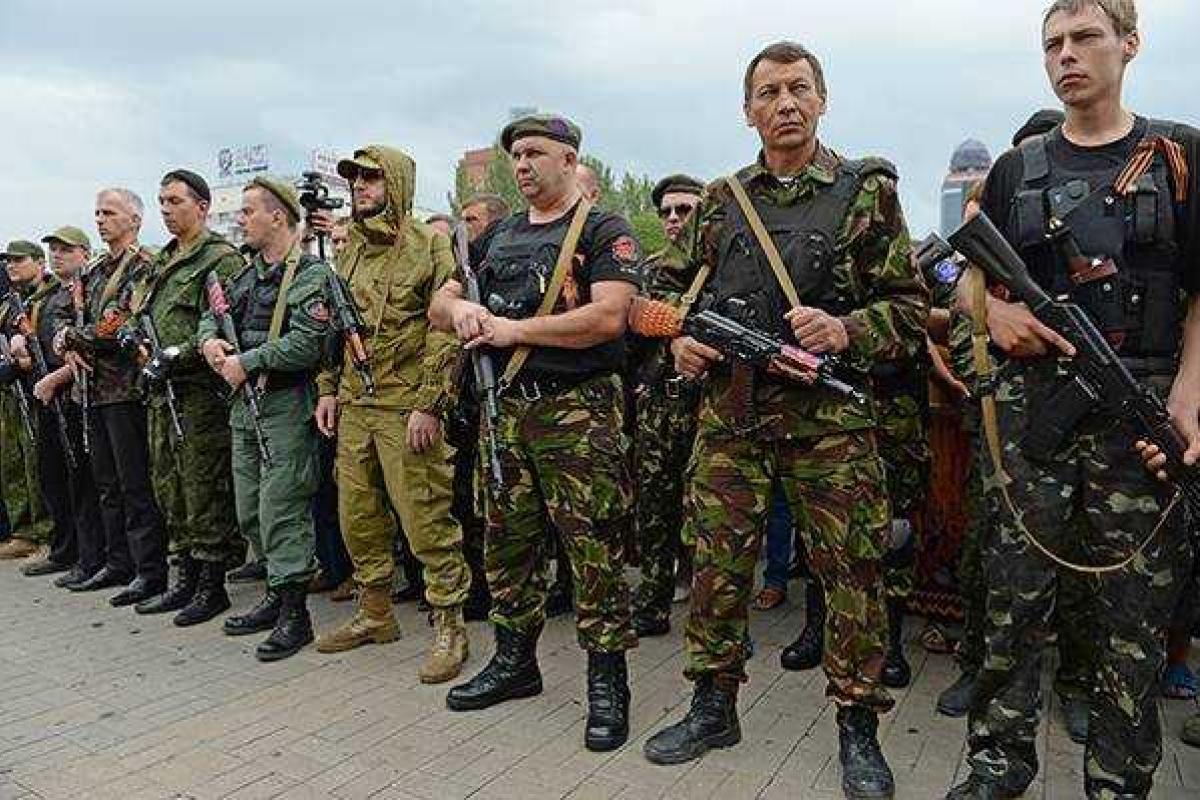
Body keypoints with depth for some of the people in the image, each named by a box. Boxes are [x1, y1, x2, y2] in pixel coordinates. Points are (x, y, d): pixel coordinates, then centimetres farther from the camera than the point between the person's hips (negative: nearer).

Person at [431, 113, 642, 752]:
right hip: (508, 411, 7)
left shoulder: (604, 231, -2)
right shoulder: (500, 237, 18)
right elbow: (438, 307, 19)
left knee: (595, 550, -3)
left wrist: (512, 328, -13)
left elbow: (607, 317, -18)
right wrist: (462, 307, -6)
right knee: (507, 543, 14)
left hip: (578, 414, -6)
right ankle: (514, 662, 31)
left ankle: (607, 681, 11)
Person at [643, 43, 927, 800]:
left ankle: (859, 727, 21)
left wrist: (845, 330, -17)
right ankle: (714, 707, 26)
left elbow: (910, 308, 1)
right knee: (719, 563, 8)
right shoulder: (722, 199, 12)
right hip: (729, 413, 3)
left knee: (852, 571, 3)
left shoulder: (868, 190, 3)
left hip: (831, 417, -2)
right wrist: (682, 340, 0)